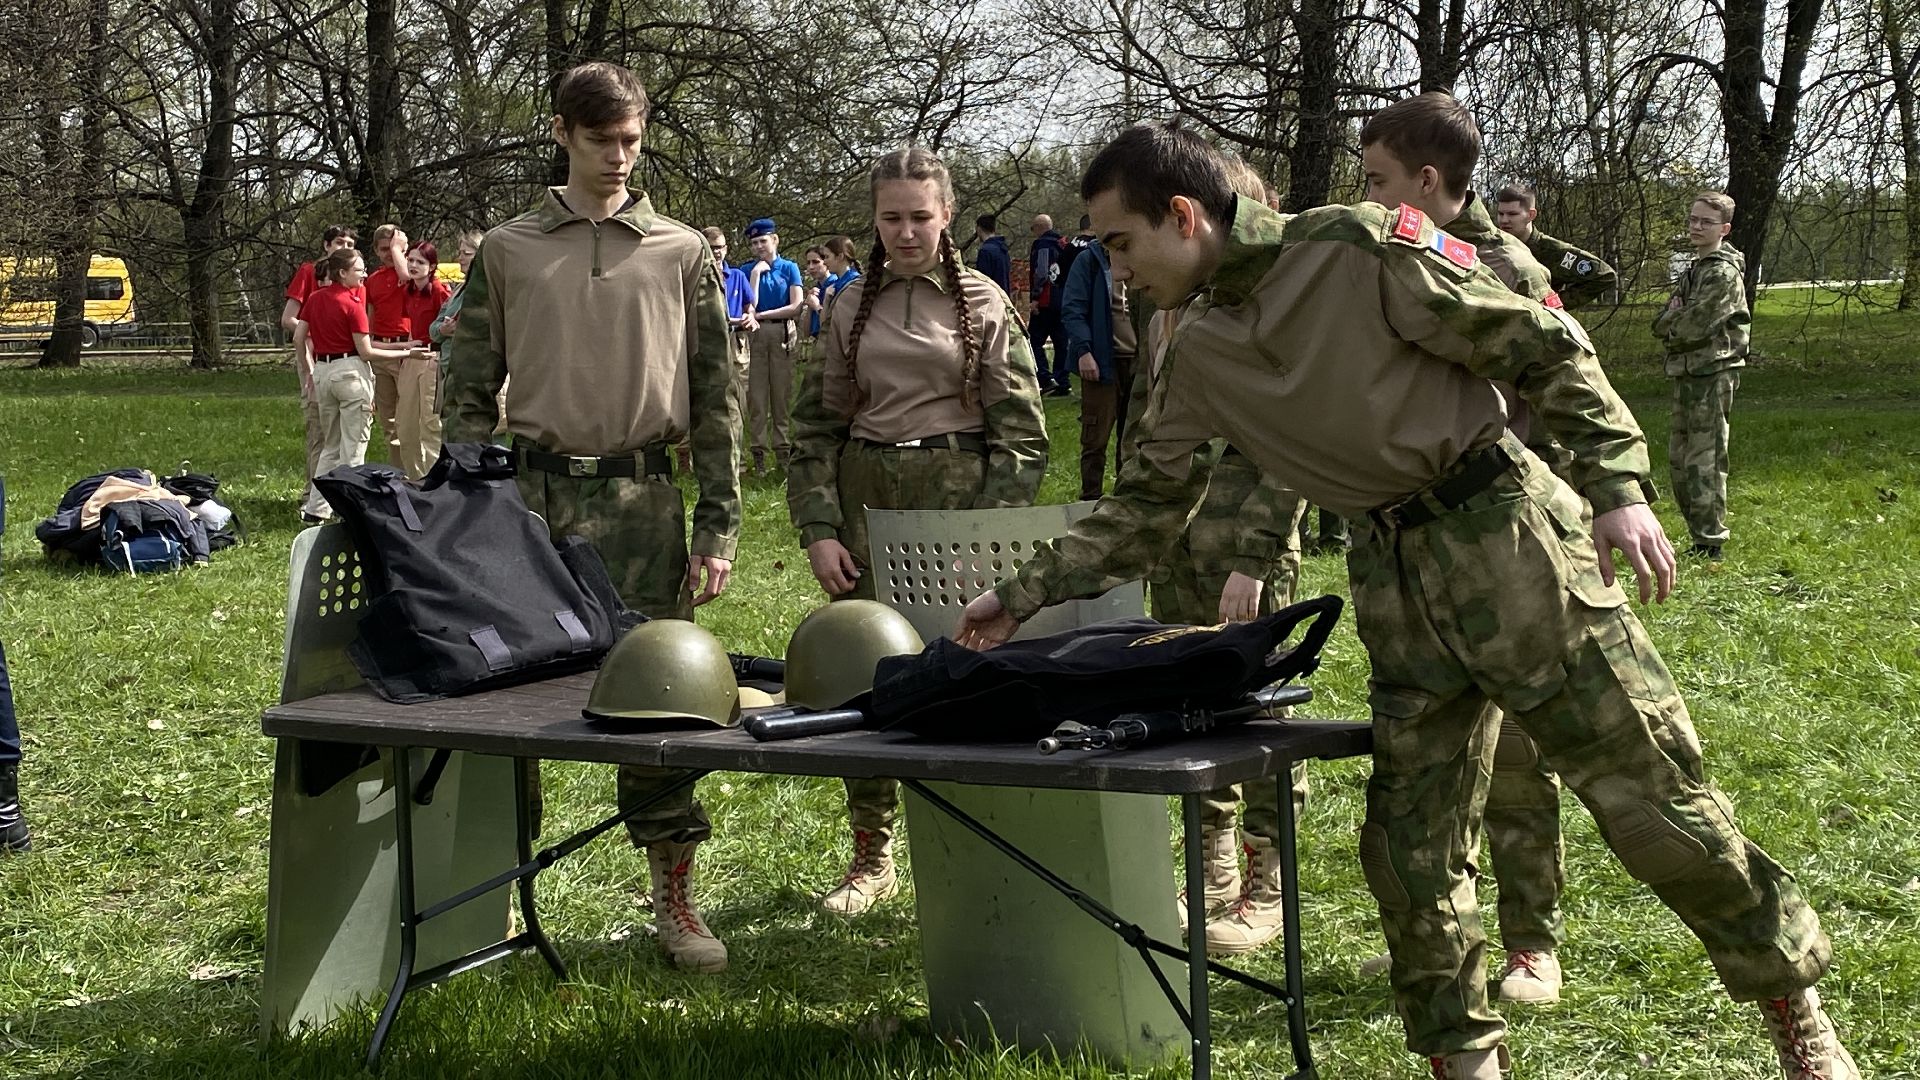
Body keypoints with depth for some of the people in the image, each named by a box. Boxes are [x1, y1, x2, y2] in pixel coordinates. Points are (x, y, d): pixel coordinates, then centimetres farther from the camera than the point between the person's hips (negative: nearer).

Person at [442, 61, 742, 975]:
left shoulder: (682, 254, 8)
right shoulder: (508, 252, 8)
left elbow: (715, 399, 7)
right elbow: (467, 394, 9)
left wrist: (718, 527, 1)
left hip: (643, 497, 0)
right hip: (533, 492, 0)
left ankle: (675, 895, 10)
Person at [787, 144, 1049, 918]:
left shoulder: (983, 305, 1)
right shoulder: (852, 307, 9)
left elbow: (1021, 433, -1)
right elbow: (816, 424, 10)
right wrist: (818, 528, 0)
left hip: (956, 504, -3)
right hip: (865, 505, 3)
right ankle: (871, 855, 16)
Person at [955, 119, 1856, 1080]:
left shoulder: (1360, 247, -12)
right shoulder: (1197, 359, 8)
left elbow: (1544, 349, -9)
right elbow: (1141, 506, 17)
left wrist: (1619, 486, -15)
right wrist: (1022, 596, 12)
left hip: (1504, 531, -6)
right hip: (1393, 577, 6)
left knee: (1650, 796, -3)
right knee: (1411, 847, 5)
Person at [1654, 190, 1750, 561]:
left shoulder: (1724, 274, -12)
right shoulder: (1693, 271, 18)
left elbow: (1692, 326, -19)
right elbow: (1660, 325, 14)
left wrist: (1672, 323, 1)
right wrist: (1676, 316, -7)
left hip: (1712, 375, -10)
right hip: (1687, 374, 10)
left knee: (1704, 461, -8)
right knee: (1679, 457, 13)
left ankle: (1710, 544, -5)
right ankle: (1700, 534, 21)